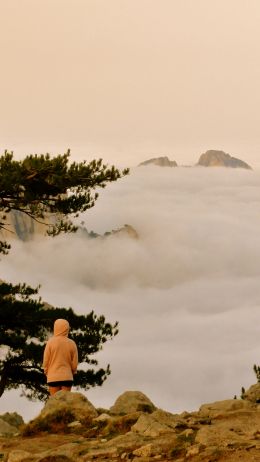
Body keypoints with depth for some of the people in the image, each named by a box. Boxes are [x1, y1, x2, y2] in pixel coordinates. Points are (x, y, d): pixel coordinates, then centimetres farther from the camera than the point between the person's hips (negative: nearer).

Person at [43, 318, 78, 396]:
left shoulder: (51, 342, -7)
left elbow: (46, 360, -2)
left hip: (53, 377, -1)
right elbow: (74, 362, 3)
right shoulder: (72, 343, -1)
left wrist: (46, 372, 14)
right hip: (67, 377, 1)